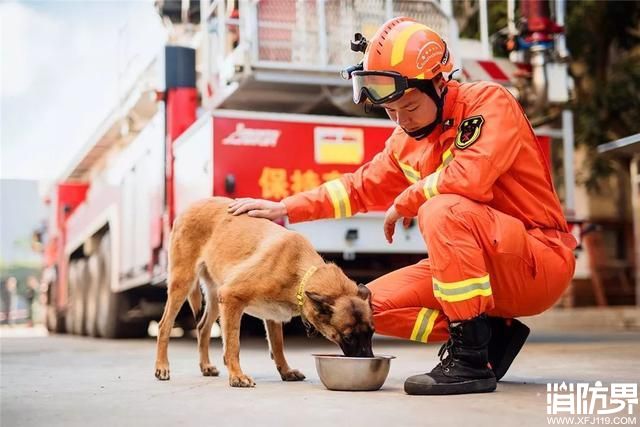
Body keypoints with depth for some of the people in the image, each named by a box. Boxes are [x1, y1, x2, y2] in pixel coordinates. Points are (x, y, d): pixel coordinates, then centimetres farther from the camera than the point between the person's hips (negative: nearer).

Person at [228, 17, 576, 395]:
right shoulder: (407, 141, 7)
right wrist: (283, 209, 10)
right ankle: (495, 332, 3)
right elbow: (361, 187, 17)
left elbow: (471, 175, -32)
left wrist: (404, 203, -15)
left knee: (442, 210, -32)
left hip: (541, 261, -8)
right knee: (376, 304, 0)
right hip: (487, 271, 8)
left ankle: (470, 360, -25)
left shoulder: (489, 102, -14)